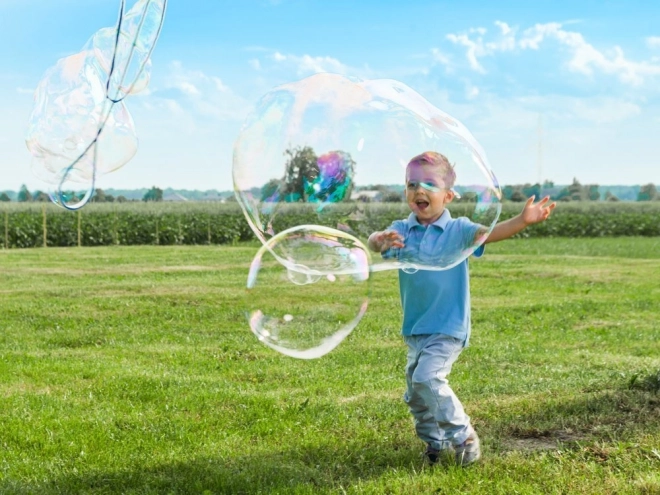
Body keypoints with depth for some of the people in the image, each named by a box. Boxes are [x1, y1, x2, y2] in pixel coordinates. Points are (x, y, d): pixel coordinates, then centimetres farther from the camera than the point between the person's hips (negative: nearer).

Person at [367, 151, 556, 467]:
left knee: (427, 378, -21)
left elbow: (488, 233, -23)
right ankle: (435, 442, 33)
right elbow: (374, 243, -17)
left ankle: (463, 436, -4)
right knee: (415, 393, 12)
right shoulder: (401, 231, 0)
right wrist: (381, 240, -43)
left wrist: (522, 221, -41)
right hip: (415, 328, 5)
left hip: (448, 327, -5)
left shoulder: (457, 230, -7)